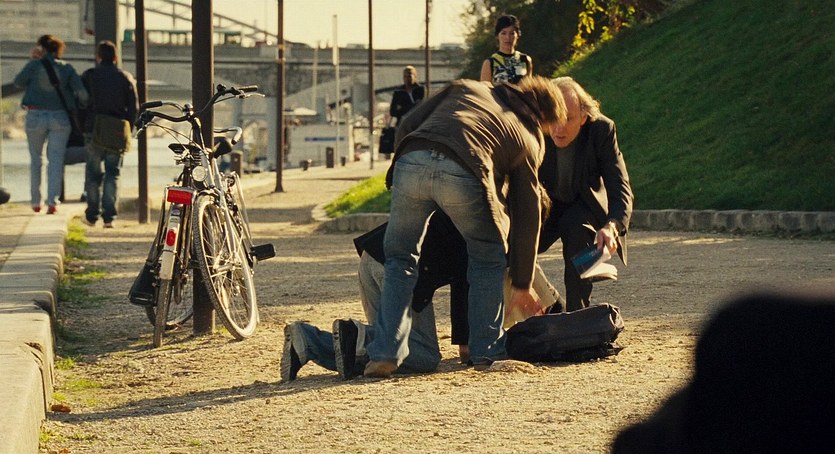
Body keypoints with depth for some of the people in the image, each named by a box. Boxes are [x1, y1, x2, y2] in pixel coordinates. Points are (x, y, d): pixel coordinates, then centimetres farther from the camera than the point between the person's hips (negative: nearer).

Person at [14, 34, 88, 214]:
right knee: (56, 159, 1)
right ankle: (53, 201, -12)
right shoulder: (66, 68, 2)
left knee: (36, 159, 13)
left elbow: (19, 81, 6)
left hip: (36, 116, -1)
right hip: (60, 117, 1)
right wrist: (82, 105, 11)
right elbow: (80, 90, -6)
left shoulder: (35, 65, -5)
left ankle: (36, 201, 16)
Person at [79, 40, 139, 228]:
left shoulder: (89, 76, 0)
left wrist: (81, 128, 10)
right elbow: (134, 107, 3)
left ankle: (92, 215, 11)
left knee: (93, 172, 9)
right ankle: (109, 216, -1)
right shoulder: (126, 78, 4)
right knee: (113, 173, 5)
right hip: (117, 134, 1)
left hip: (93, 130, -1)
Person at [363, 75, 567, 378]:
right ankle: (486, 351, 22)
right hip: (463, 173, -2)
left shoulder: (466, 88, 37)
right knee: (488, 258, 23)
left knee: (400, 258, 20)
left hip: (411, 160, 2)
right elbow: (527, 216, 28)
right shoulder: (528, 138, 29)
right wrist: (522, 284, 35)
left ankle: (385, 353, 12)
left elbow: (407, 126, 26)